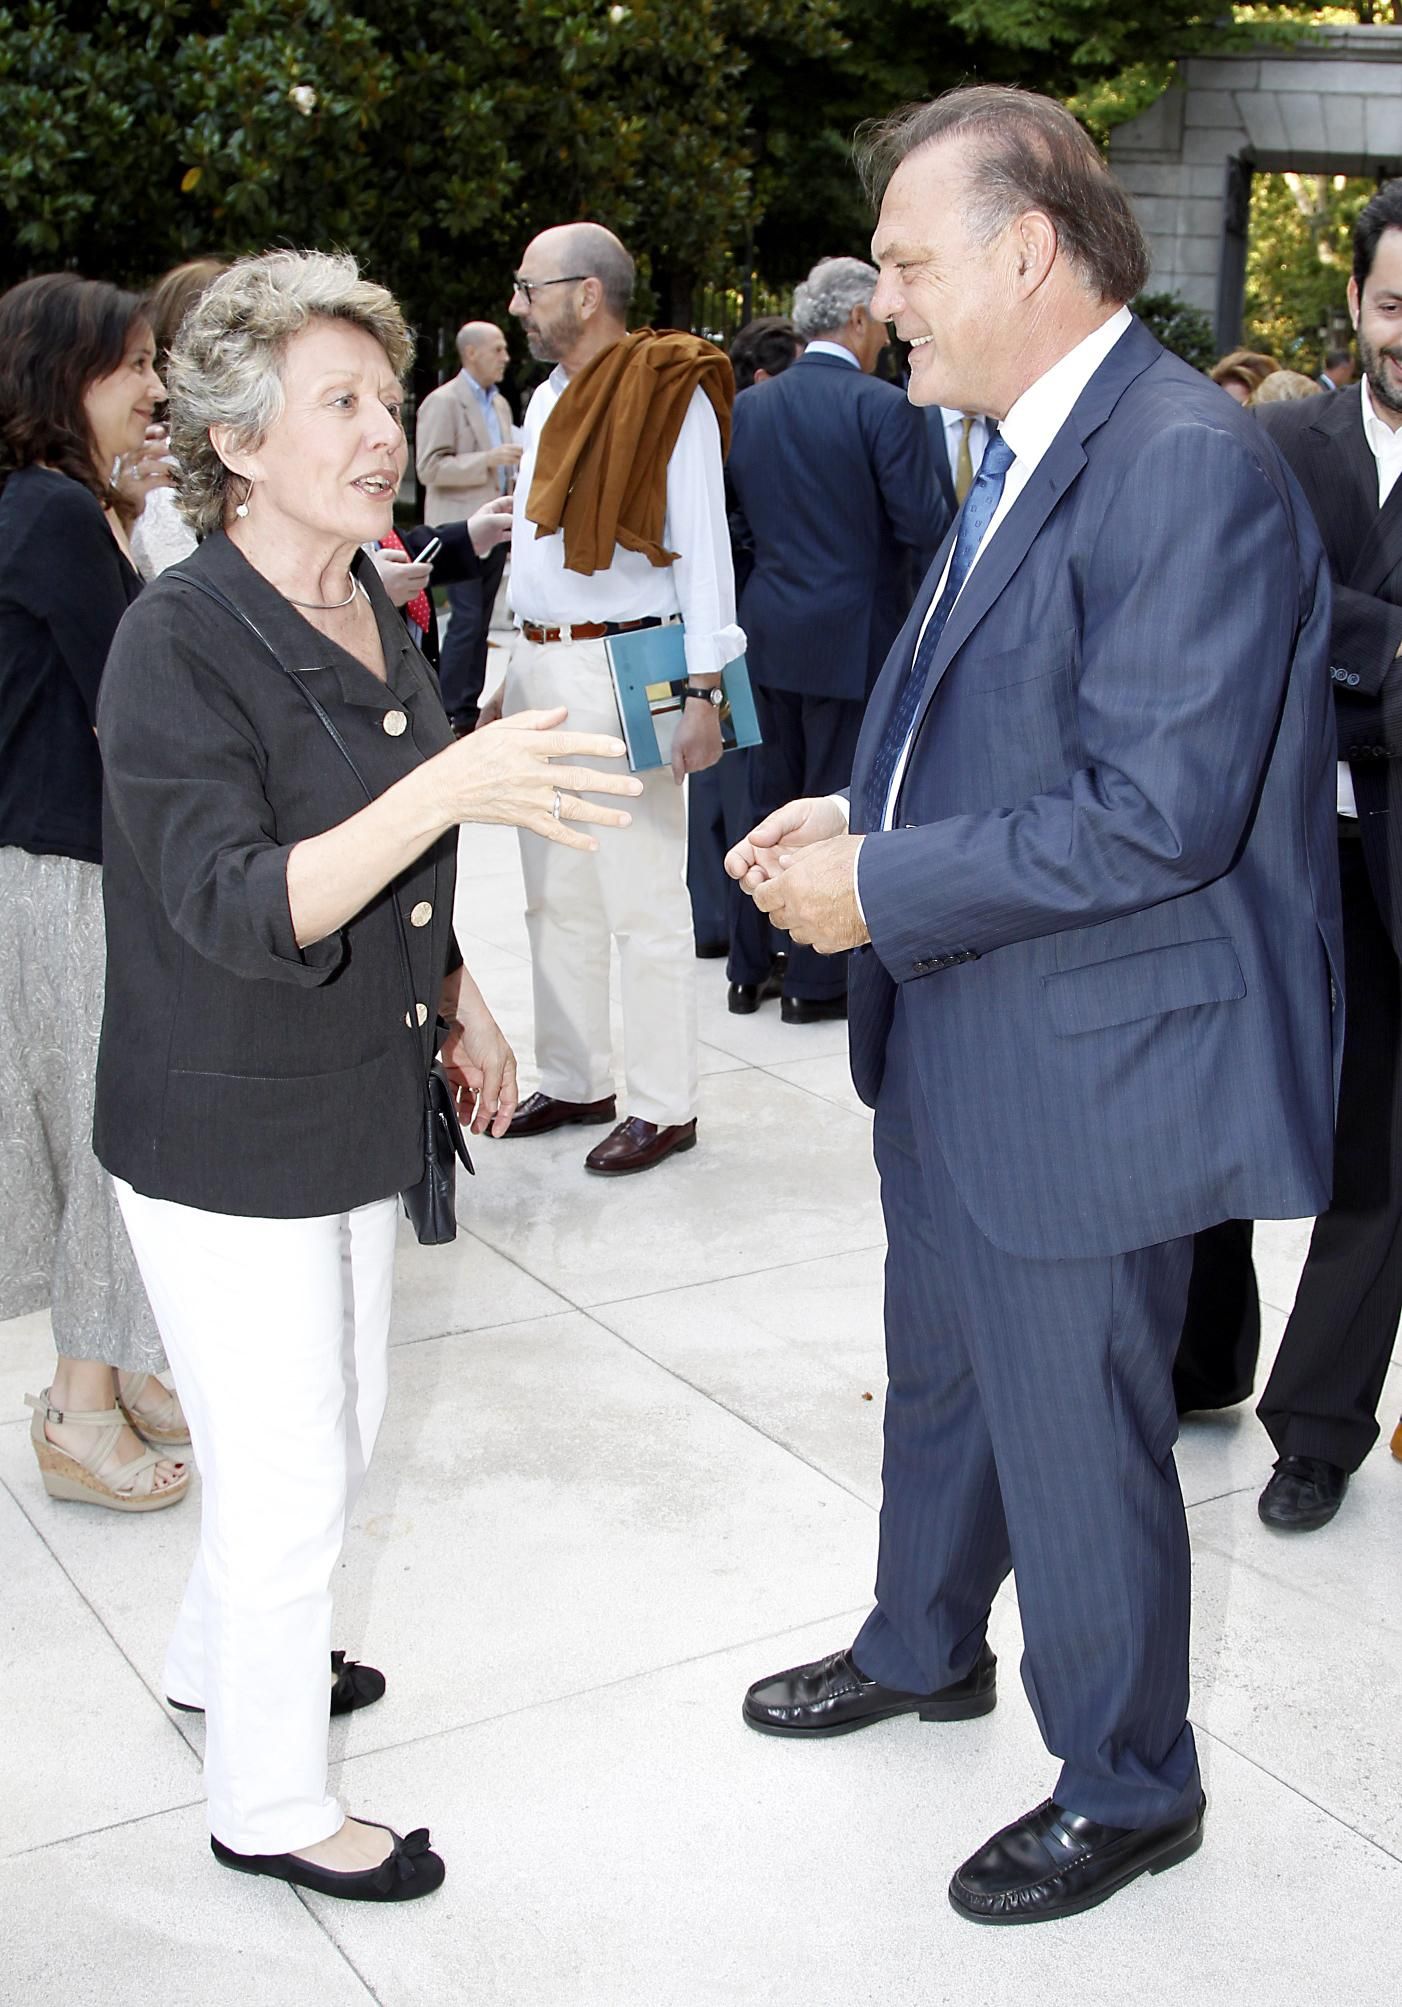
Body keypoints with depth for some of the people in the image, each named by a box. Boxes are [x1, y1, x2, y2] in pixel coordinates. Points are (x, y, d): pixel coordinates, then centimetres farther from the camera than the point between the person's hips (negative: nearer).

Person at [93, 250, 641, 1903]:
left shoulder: (371, 614, 4)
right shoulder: (178, 643, -21)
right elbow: (238, 911, -31)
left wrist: (459, 1005, 17)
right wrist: (450, 787, -40)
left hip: (355, 1105, 8)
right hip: (225, 1132, -8)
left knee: (338, 1428, 22)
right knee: (289, 1476, 4)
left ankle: (219, 1663, 47)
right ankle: (268, 1803, 26)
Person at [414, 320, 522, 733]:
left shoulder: (499, 404, 17)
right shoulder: (443, 402, -8)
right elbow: (430, 468, -16)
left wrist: (514, 478, 14)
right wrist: (488, 460, -22)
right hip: (460, 529, -8)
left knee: (481, 622, 9)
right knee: (466, 619, -11)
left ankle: (470, 707, 15)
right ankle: (449, 713, -6)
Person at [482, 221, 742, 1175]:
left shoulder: (670, 392, -9)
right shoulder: (549, 399, 16)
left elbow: (703, 548, -12)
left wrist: (704, 691, -17)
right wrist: (514, 677, 19)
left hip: (624, 669, -8)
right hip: (542, 667, 8)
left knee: (645, 900, -3)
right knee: (558, 894, 14)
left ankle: (664, 1106, 6)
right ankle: (575, 1079, 26)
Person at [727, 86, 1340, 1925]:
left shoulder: (1189, 468, -23)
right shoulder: (1023, 455, 9)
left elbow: (1155, 812, -28)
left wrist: (882, 890, -21)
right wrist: (862, 816, 1)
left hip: (1083, 1069, -10)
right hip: (955, 1040, 10)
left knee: (1075, 1440, 7)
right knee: (941, 1377, 26)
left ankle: (1127, 1789, 31)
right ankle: (924, 1650, 51)